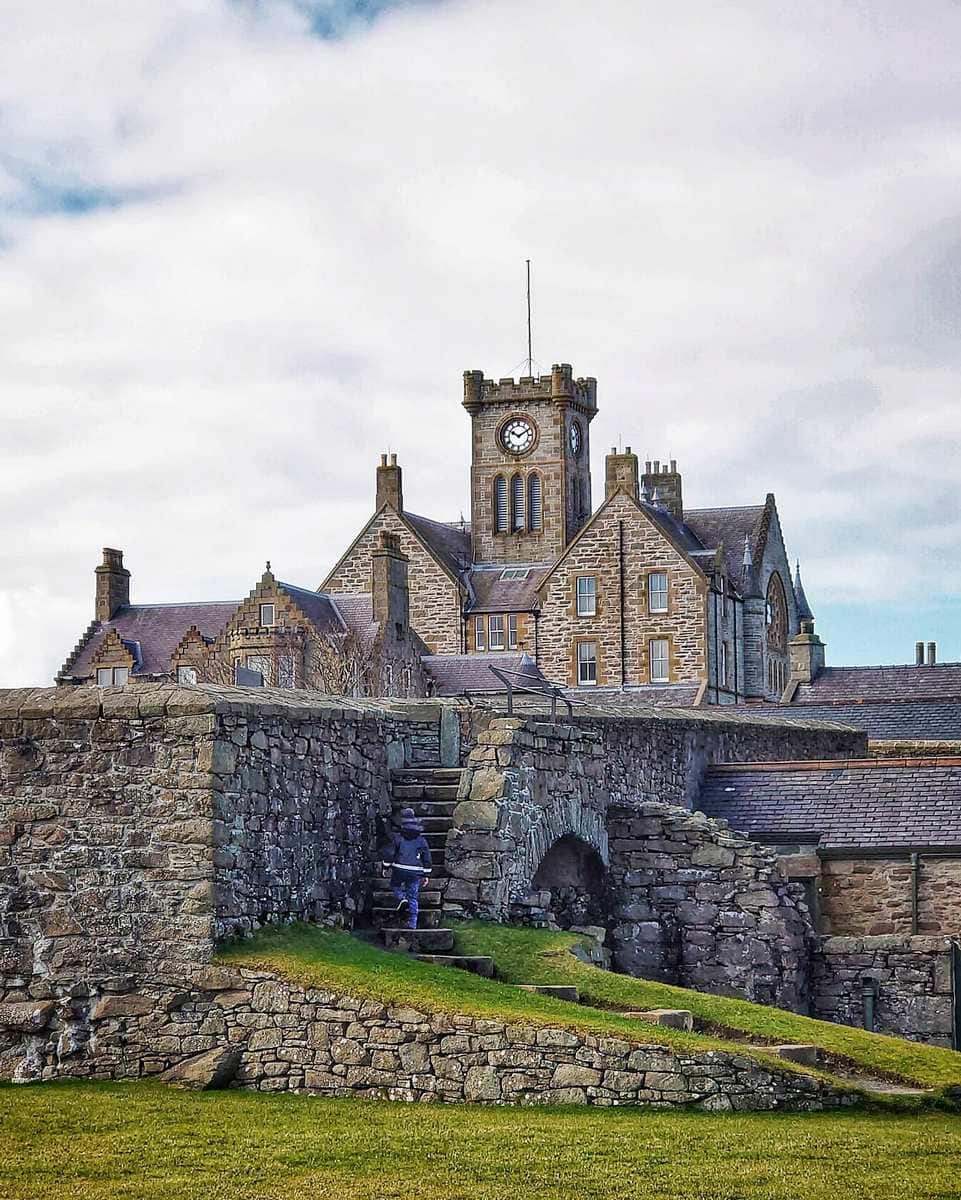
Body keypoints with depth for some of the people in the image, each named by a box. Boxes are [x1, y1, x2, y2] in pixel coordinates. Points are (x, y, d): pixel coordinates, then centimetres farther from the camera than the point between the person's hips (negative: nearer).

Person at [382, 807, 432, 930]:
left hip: (400, 869, -2)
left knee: (395, 885, 27)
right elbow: (427, 858, 9)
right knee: (413, 898, 9)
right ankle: (412, 924, 5)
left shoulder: (398, 838, -2)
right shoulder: (421, 839, 7)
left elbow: (390, 853, -2)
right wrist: (426, 875, 15)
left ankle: (402, 899, -3)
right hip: (415, 872, 2)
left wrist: (386, 867, 10)